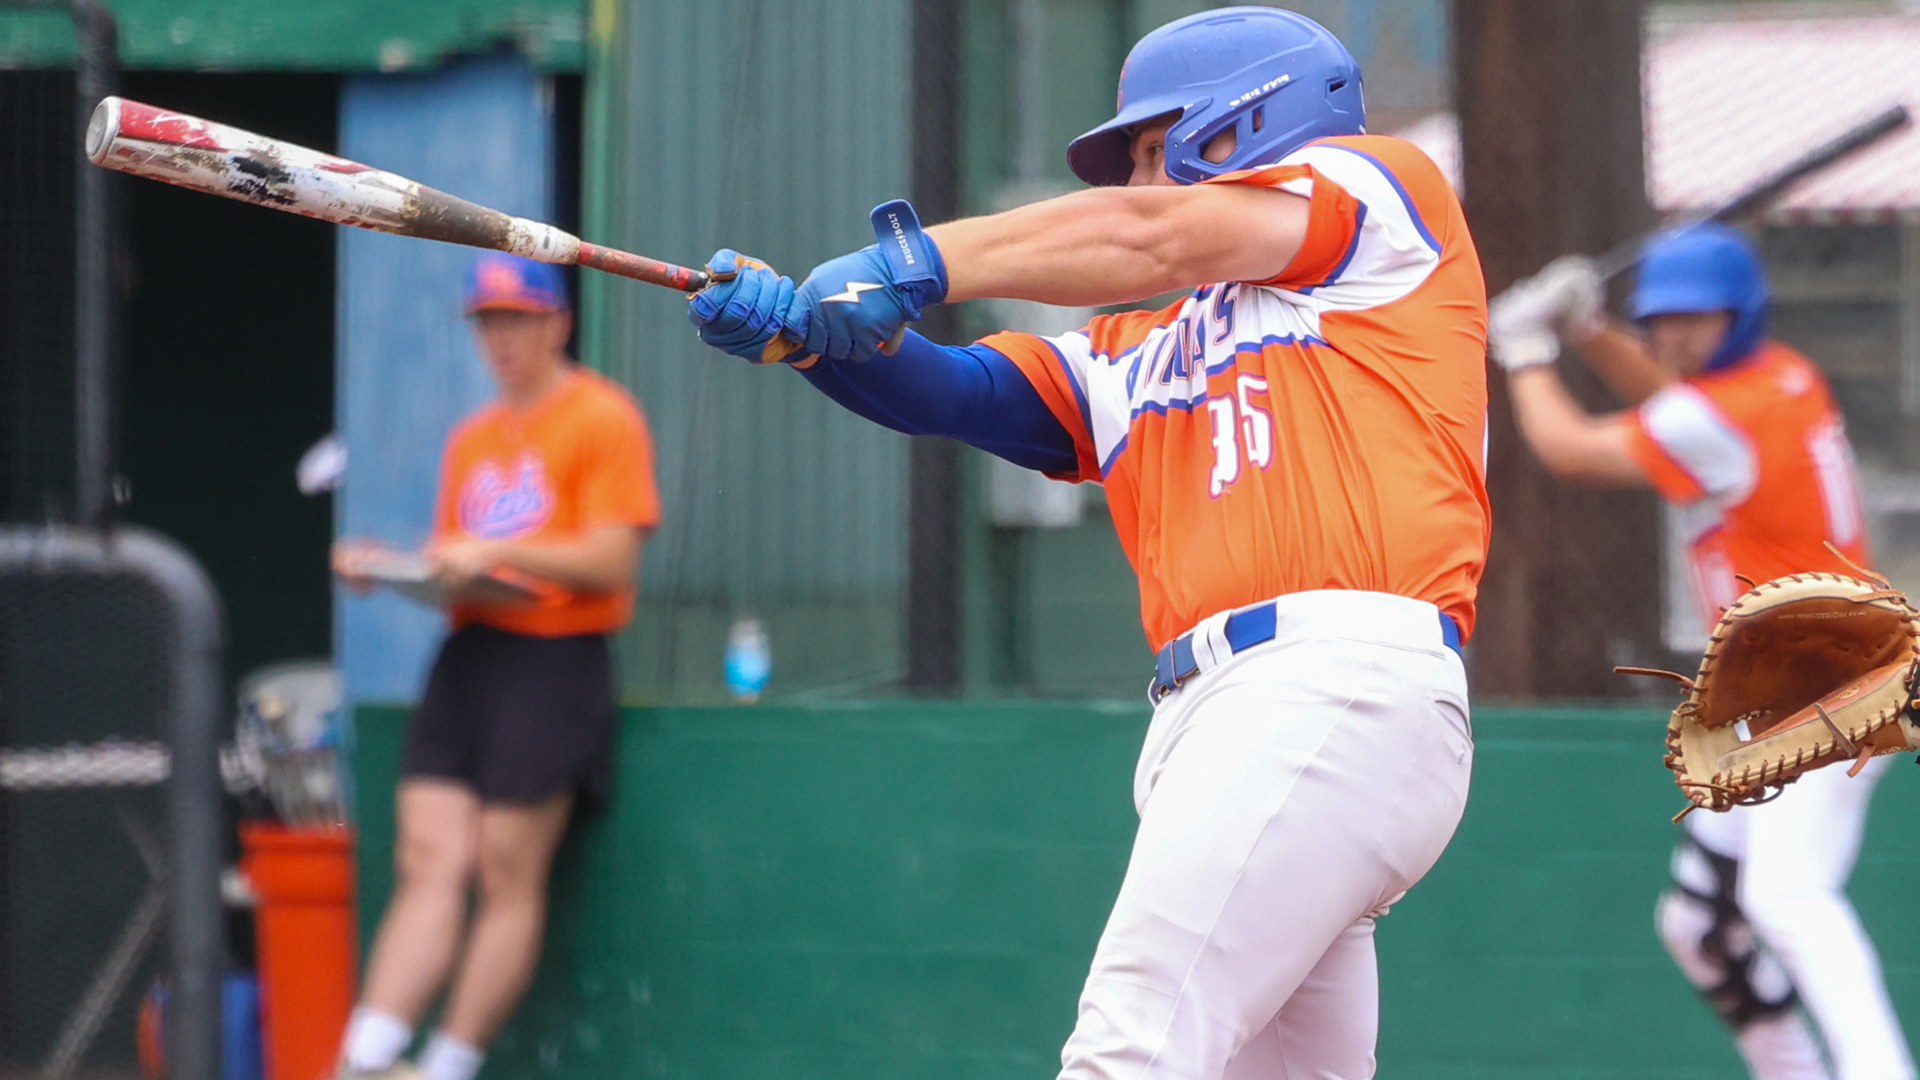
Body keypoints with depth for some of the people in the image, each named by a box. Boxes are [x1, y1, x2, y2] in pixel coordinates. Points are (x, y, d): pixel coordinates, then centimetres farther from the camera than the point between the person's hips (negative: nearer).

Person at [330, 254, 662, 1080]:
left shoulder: (602, 421, -1)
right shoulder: (470, 439, 22)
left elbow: (611, 561, -10)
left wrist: (498, 552, -17)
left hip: (555, 662, -6)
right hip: (468, 655, 6)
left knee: (508, 877, -7)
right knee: (428, 863, -5)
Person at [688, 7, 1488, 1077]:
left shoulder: (1387, 188, 13)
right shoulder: (1138, 357, 29)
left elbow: (1150, 238, -1)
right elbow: (949, 390, 16)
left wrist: (913, 263, -6)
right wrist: (798, 324, -2)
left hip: (1343, 686, -7)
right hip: (1211, 712, 7)